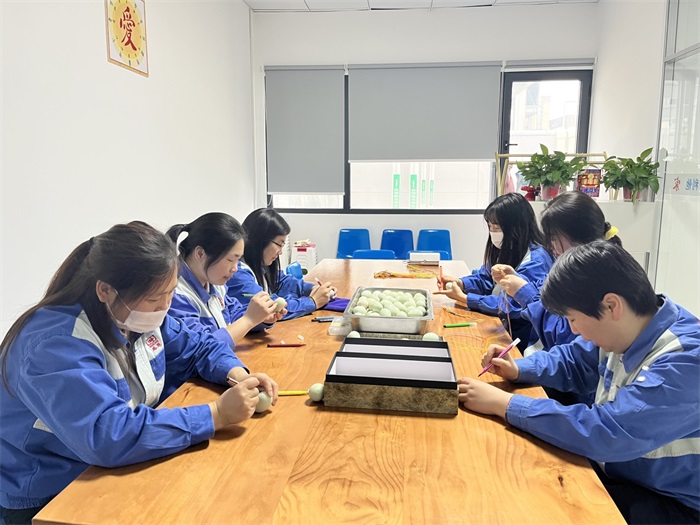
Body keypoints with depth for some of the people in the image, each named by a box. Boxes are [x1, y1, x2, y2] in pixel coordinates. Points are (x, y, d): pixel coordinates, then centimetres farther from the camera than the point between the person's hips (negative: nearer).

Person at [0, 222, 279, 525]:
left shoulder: (141, 315, -4)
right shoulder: (56, 344, -29)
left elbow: (197, 347, 7)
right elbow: (107, 435, -38)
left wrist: (238, 375, -13)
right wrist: (216, 414, -35)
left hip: (121, 471, 7)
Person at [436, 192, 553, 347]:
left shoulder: (535, 261, -23)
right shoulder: (505, 249, 3)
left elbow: (511, 305, -26)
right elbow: (484, 279, 13)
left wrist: (463, 297, -22)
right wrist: (459, 282, -8)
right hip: (499, 325, 7)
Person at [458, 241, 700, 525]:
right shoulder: (622, 329, -4)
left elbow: (606, 432, -37)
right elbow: (571, 361, 13)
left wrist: (504, 404, -31)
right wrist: (517, 369, -5)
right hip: (614, 470, 7)